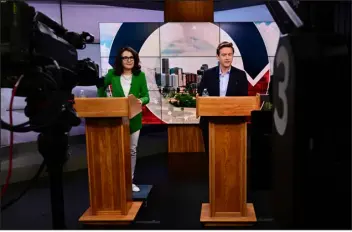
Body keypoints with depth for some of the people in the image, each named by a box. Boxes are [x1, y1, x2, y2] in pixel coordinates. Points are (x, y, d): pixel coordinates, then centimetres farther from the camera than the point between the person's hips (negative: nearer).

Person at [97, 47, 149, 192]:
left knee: (132, 150, 11)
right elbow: (101, 88, 13)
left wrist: (141, 101, -26)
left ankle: (130, 181, 25)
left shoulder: (140, 75, -4)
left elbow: (146, 96, -4)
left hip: (134, 118, 1)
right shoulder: (112, 74, -3)